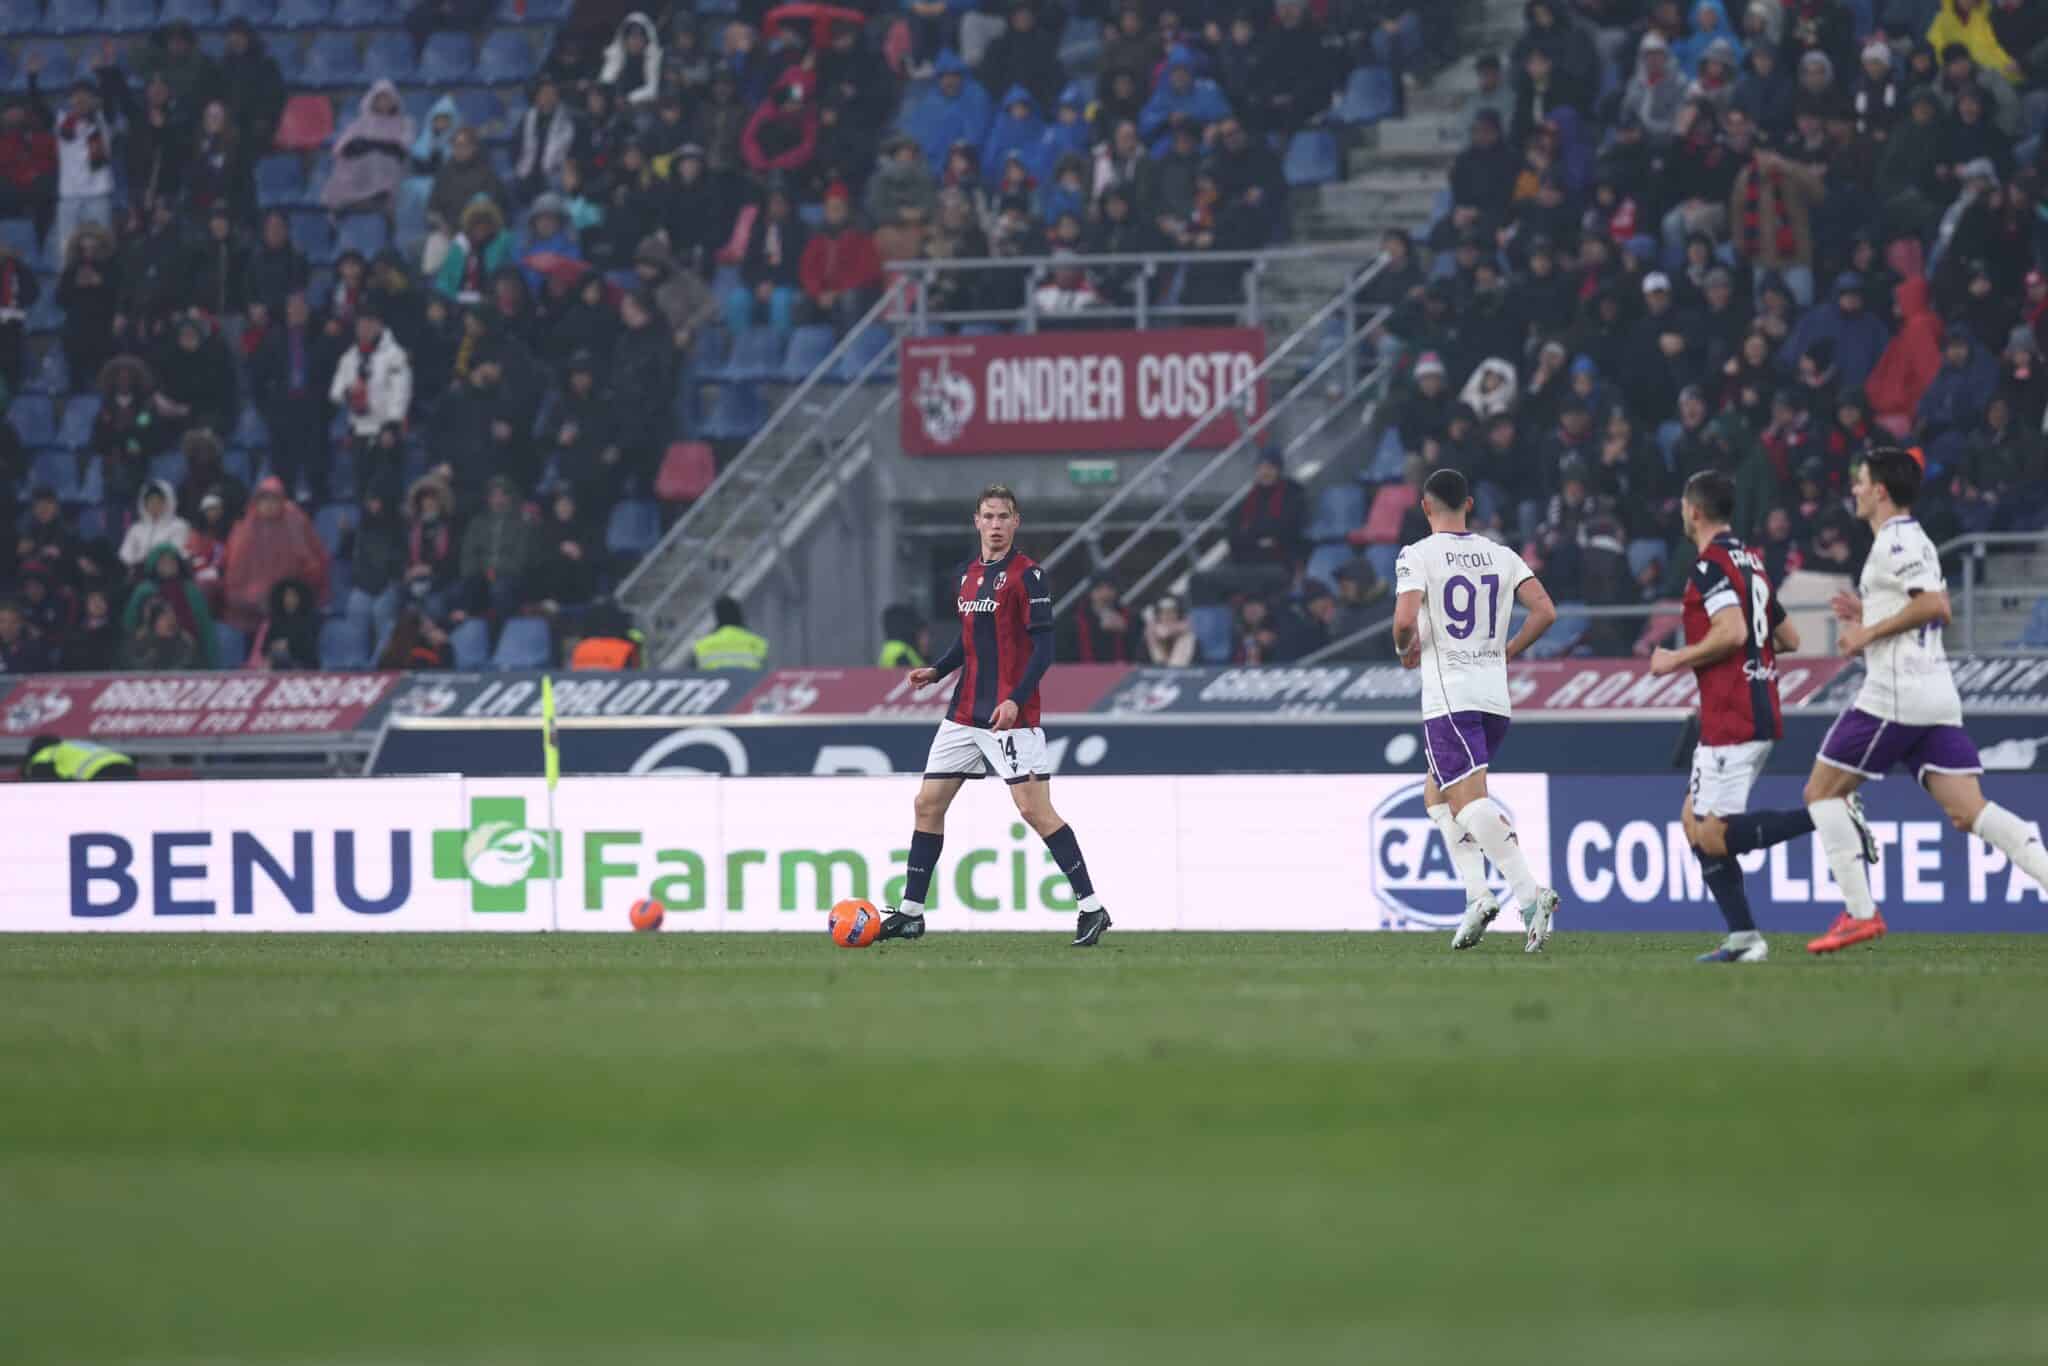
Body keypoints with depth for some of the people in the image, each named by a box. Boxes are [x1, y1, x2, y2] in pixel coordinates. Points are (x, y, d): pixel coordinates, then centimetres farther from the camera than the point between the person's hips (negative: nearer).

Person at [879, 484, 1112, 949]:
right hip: (964, 714, 8)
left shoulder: (1027, 575, -9)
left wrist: (1015, 700, -24)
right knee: (927, 803, 7)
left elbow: (1043, 649, -13)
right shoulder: (969, 574, 13)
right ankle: (910, 912, 15)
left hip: (1010, 715, -8)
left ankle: (1091, 909, -7)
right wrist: (935, 670, 7)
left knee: (1034, 809, -12)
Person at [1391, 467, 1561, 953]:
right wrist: (1505, 653, 15)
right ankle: (1475, 891, 4)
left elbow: (1405, 620, -17)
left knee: (1471, 801, -12)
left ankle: (1530, 892, -29)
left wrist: (1405, 650, 5)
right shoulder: (1501, 556, 10)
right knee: (1436, 794, 20)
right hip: (1495, 695, 6)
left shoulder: (1418, 556, -5)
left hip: (1449, 697, -6)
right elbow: (1545, 611, 2)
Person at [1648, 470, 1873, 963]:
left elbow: (1732, 631, -24)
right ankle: (1743, 939, 4)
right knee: (1695, 822, 12)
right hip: (1760, 714, 9)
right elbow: (1788, 638, 22)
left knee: (1713, 837, -11)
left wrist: (1677, 660, -11)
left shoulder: (1710, 565, -11)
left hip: (1731, 720, -9)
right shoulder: (1750, 563, 17)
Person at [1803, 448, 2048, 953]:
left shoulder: (1895, 540, -8)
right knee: (1969, 810, -2)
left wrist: (1870, 631, -12)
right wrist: (1868, 617, 20)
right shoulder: (1916, 540, 22)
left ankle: (1860, 912, -3)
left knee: (1822, 791, 3)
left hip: (1894, 695, -9)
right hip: (1936, 698, 9)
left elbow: (1934, 606, -20)